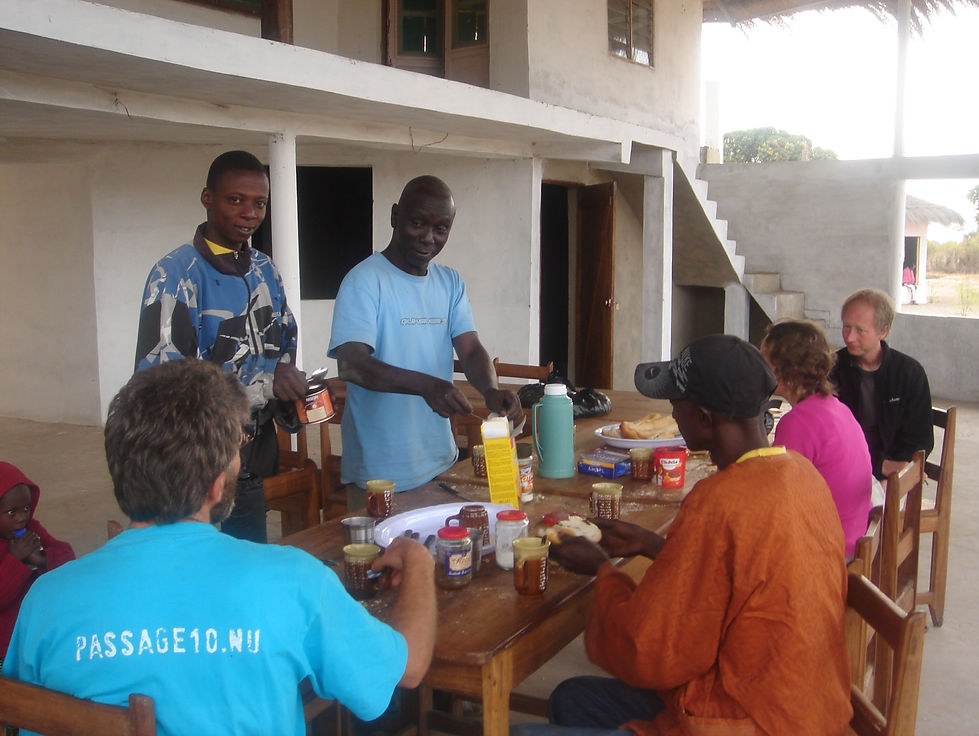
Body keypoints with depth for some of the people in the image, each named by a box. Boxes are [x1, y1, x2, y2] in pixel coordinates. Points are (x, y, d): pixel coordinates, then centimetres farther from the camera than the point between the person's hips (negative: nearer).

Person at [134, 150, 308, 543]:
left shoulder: (265, 270, 11)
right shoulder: (176, 274, -13)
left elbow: (284, 346, 22)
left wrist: (291, 402, 1)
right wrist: (263, 381, -29)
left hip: (252, 470, 7)